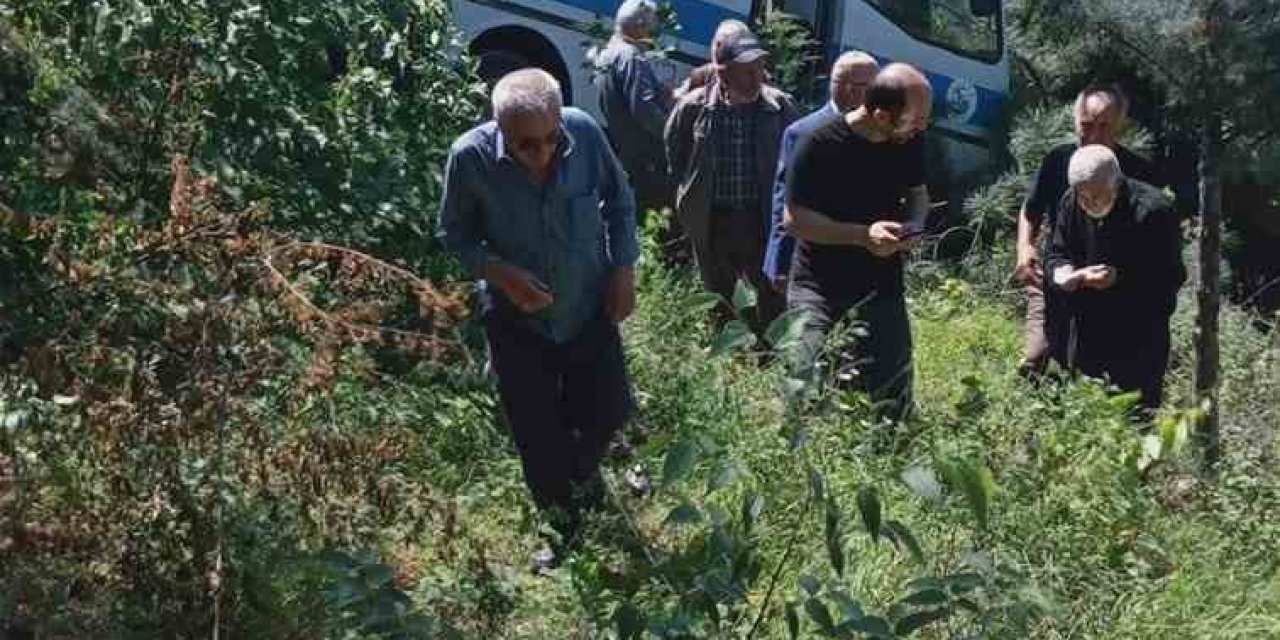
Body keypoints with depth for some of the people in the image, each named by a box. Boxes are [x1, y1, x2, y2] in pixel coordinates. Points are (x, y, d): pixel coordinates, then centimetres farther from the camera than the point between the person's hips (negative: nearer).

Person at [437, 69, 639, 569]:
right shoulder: (471, 157, -25)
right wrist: (499, 272, -24)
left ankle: (583, 474, 50)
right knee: (538, 439, 8)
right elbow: (455, 233, -9)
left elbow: (619, 200, -1)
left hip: (589, 308, 2)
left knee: (609, 411, 14)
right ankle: (566, 528, 35)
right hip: (518, 321, -1)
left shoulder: (584, 133, -21)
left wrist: (625, 268, -4)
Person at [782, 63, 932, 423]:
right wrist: (863, 235, -23)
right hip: (818, 287, -4)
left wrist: (914, 225, -7)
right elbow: (794, 219, -14)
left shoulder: (909, 142, -1)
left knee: (893, 399, 4)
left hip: (882, 287, 4)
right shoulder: (821, 145, -17)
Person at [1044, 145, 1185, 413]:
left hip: (1141, 341, -5)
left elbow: (1171, 277, -15)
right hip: (1087, 336, 6)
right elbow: (1055, 257, 8)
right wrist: (1068, 275, -16)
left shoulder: (1152, 210, -16)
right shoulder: (1071, 204, 1)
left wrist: (1120, 277, -27)